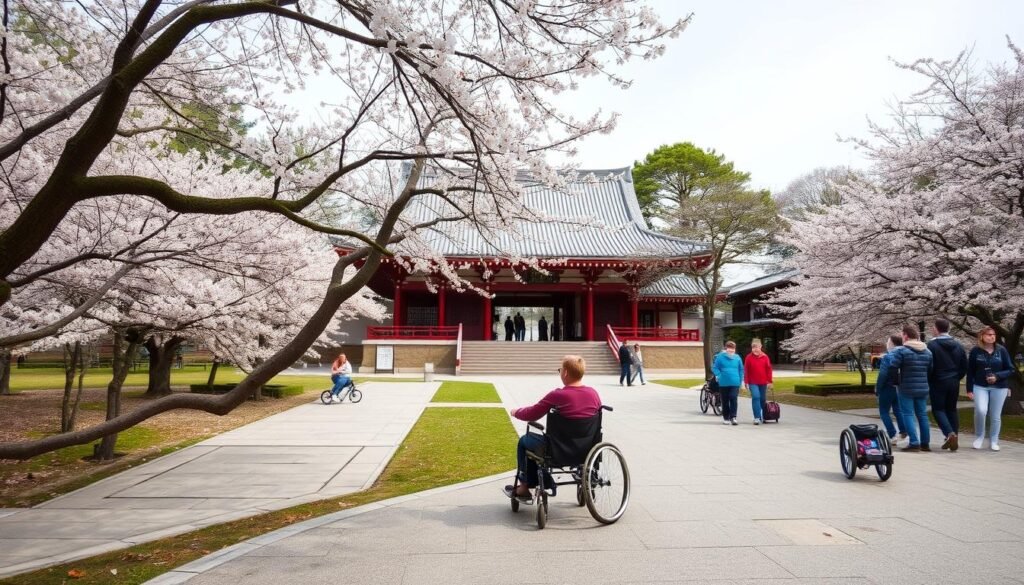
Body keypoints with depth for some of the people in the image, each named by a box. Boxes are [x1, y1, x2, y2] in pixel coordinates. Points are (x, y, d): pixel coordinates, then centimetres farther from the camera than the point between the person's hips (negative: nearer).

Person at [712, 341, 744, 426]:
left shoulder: (737, 358, 4)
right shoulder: (720, 357, -3)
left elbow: (741, 370, 12)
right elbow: (714, 367, 2)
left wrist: (741, 380, 8)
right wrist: (718, 375, -10)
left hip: (735, 383, 1)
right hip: (723, 383, 0)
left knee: (733, 399, -9)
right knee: (725, 401, 9)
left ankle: (733, 417, -6)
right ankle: (726, 418, 19)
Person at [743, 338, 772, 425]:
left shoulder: (765, 357, 0)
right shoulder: (749, 357, -3)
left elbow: (769, 369, 2)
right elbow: (746, 370, -2)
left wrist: (769, 381, -1)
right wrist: (746, 382, -4)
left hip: (763, 382, 2)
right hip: (753, 382, -2)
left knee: (763, 399, 12)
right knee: (755, 397, -16)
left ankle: (763, 417, 30)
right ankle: (757, 417, -15)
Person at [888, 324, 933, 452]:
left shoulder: (901, 351, -12)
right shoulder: (927, 352, 9)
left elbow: (892, 368, -15)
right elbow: (931, 371, 12)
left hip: (906, 389, -6)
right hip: (923, 389, 6)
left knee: (908, 414, -1)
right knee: (922, 415, 13)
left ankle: (914, 443, -7)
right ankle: (925, 443, 18)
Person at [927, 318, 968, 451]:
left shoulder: (932, 344, -12)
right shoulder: (958, 345, 7)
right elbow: (964, 366, 9)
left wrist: (928, 381, 1)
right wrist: (956, 378, 20)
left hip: (938, 382, -6)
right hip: (954, 382, 6)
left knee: (938, 409, 2)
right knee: (952, 409, 14)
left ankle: (950, 434, -17)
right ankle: (954, 438, 12)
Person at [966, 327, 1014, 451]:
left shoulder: (1001, 350, -2)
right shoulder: (975, 351, -4)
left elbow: (1010, 369, 2)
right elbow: (970, 371, 0)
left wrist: (997, 376, -17)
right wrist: (969, 389, -3)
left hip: (999, 387, 1)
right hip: (980, 386, -1)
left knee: (996, 416, 7)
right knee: (980, 410, -19)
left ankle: (993, 441, 22)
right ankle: (980, 437, 3)